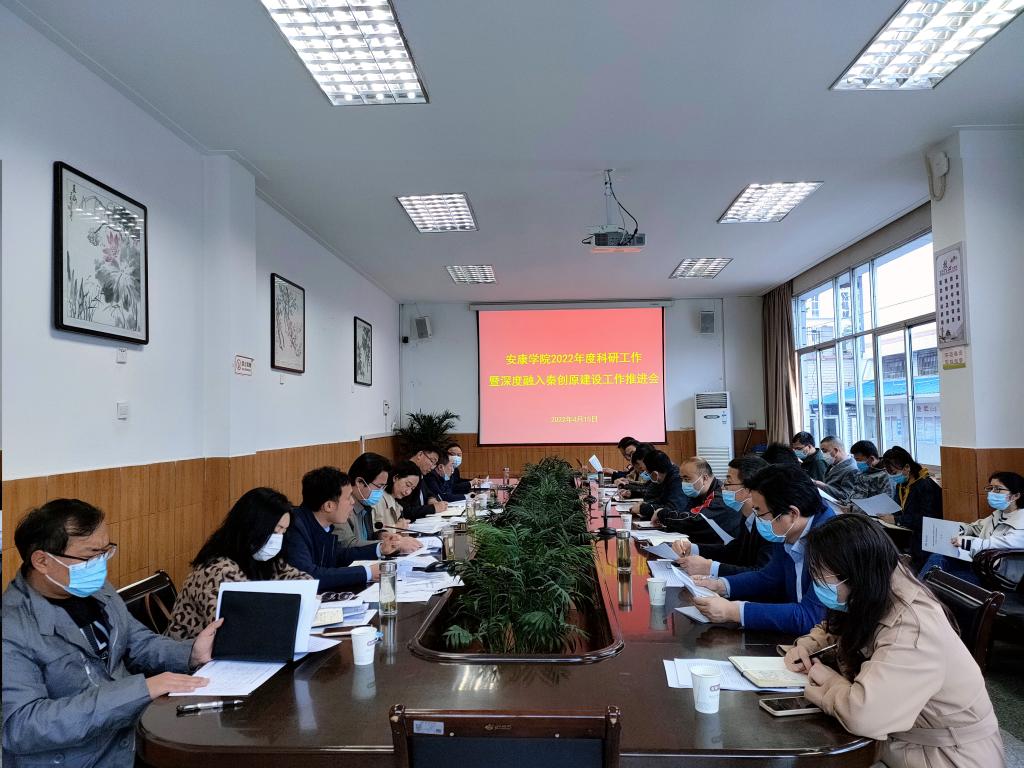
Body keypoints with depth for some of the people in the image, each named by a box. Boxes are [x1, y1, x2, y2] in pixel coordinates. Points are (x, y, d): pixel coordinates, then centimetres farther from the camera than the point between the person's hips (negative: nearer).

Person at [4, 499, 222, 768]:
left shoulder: (97, 589, 6)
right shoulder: (10, 631, -18)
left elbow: (139, 644, 14)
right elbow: (19, 726, -26)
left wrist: (191, 653, -6)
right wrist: (139, 690, -31)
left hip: (134, 737, 7)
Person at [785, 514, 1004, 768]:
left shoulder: (911, 629, -33)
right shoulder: (872, 596, -8)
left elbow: (862, 714, -42)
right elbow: (838, 627, 16)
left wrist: (829, 681, -21)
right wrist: (806, 645, -4)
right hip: (903, 729, 7)